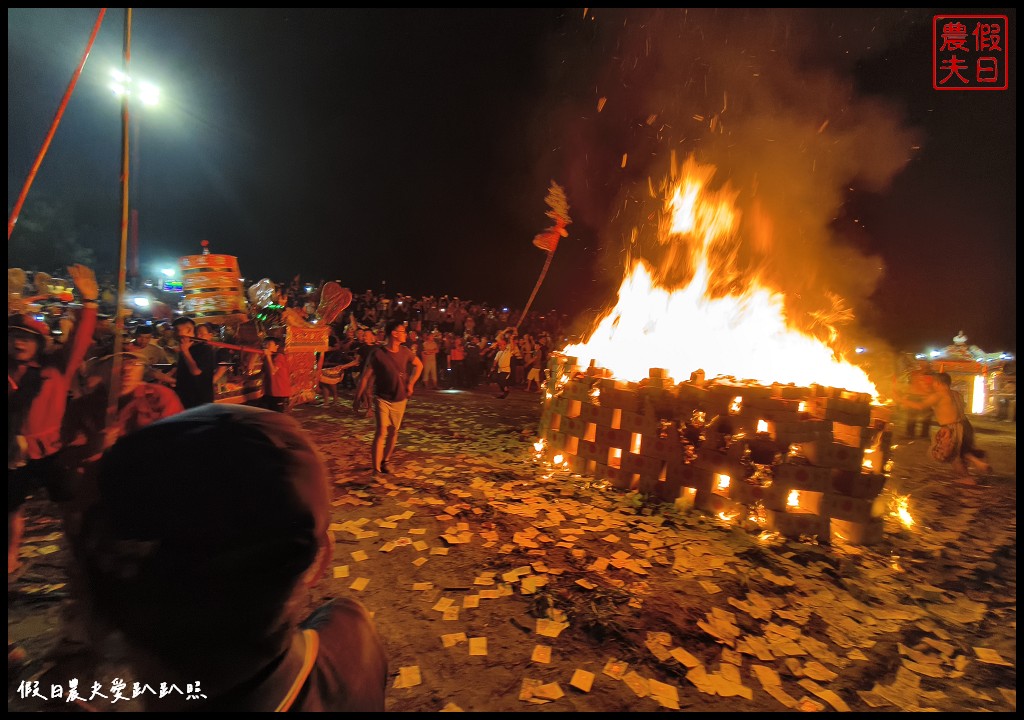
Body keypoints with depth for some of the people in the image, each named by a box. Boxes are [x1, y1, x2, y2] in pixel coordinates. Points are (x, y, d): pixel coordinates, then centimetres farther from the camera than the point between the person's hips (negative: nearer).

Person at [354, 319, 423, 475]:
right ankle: (376, 470, -6)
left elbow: (419, 365, 16)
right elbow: (365, 377, -9)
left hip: (400, 399, 5)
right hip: (382, 399, -4)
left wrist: (410, 383, 8)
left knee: (393, 432, 13)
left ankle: (385, 462, 33)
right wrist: (357, 398, -6)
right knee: (380, 433, -12)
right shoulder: (378, 353, -13)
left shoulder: (405, 351, -1)